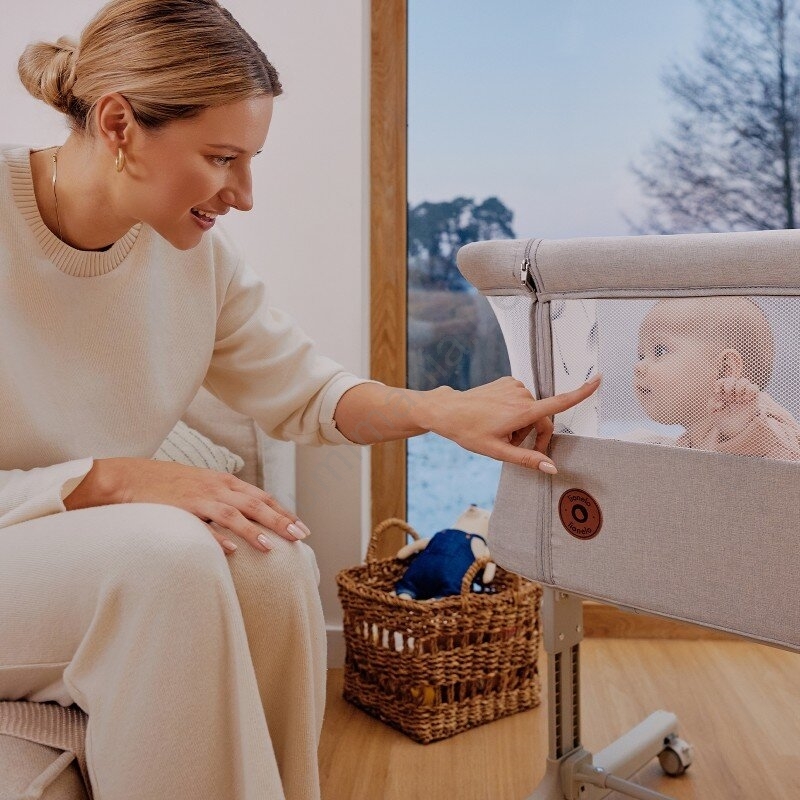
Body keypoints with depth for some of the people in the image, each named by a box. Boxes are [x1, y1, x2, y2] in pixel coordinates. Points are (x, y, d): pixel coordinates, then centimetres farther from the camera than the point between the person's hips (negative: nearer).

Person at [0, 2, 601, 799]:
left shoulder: (197, 252, -5)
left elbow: (305, 391, 2)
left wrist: (440, 410, -14)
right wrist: (111, 479, -31)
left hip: (104, 562, 5)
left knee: (272, 563, -23)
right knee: (167, 551, -32)